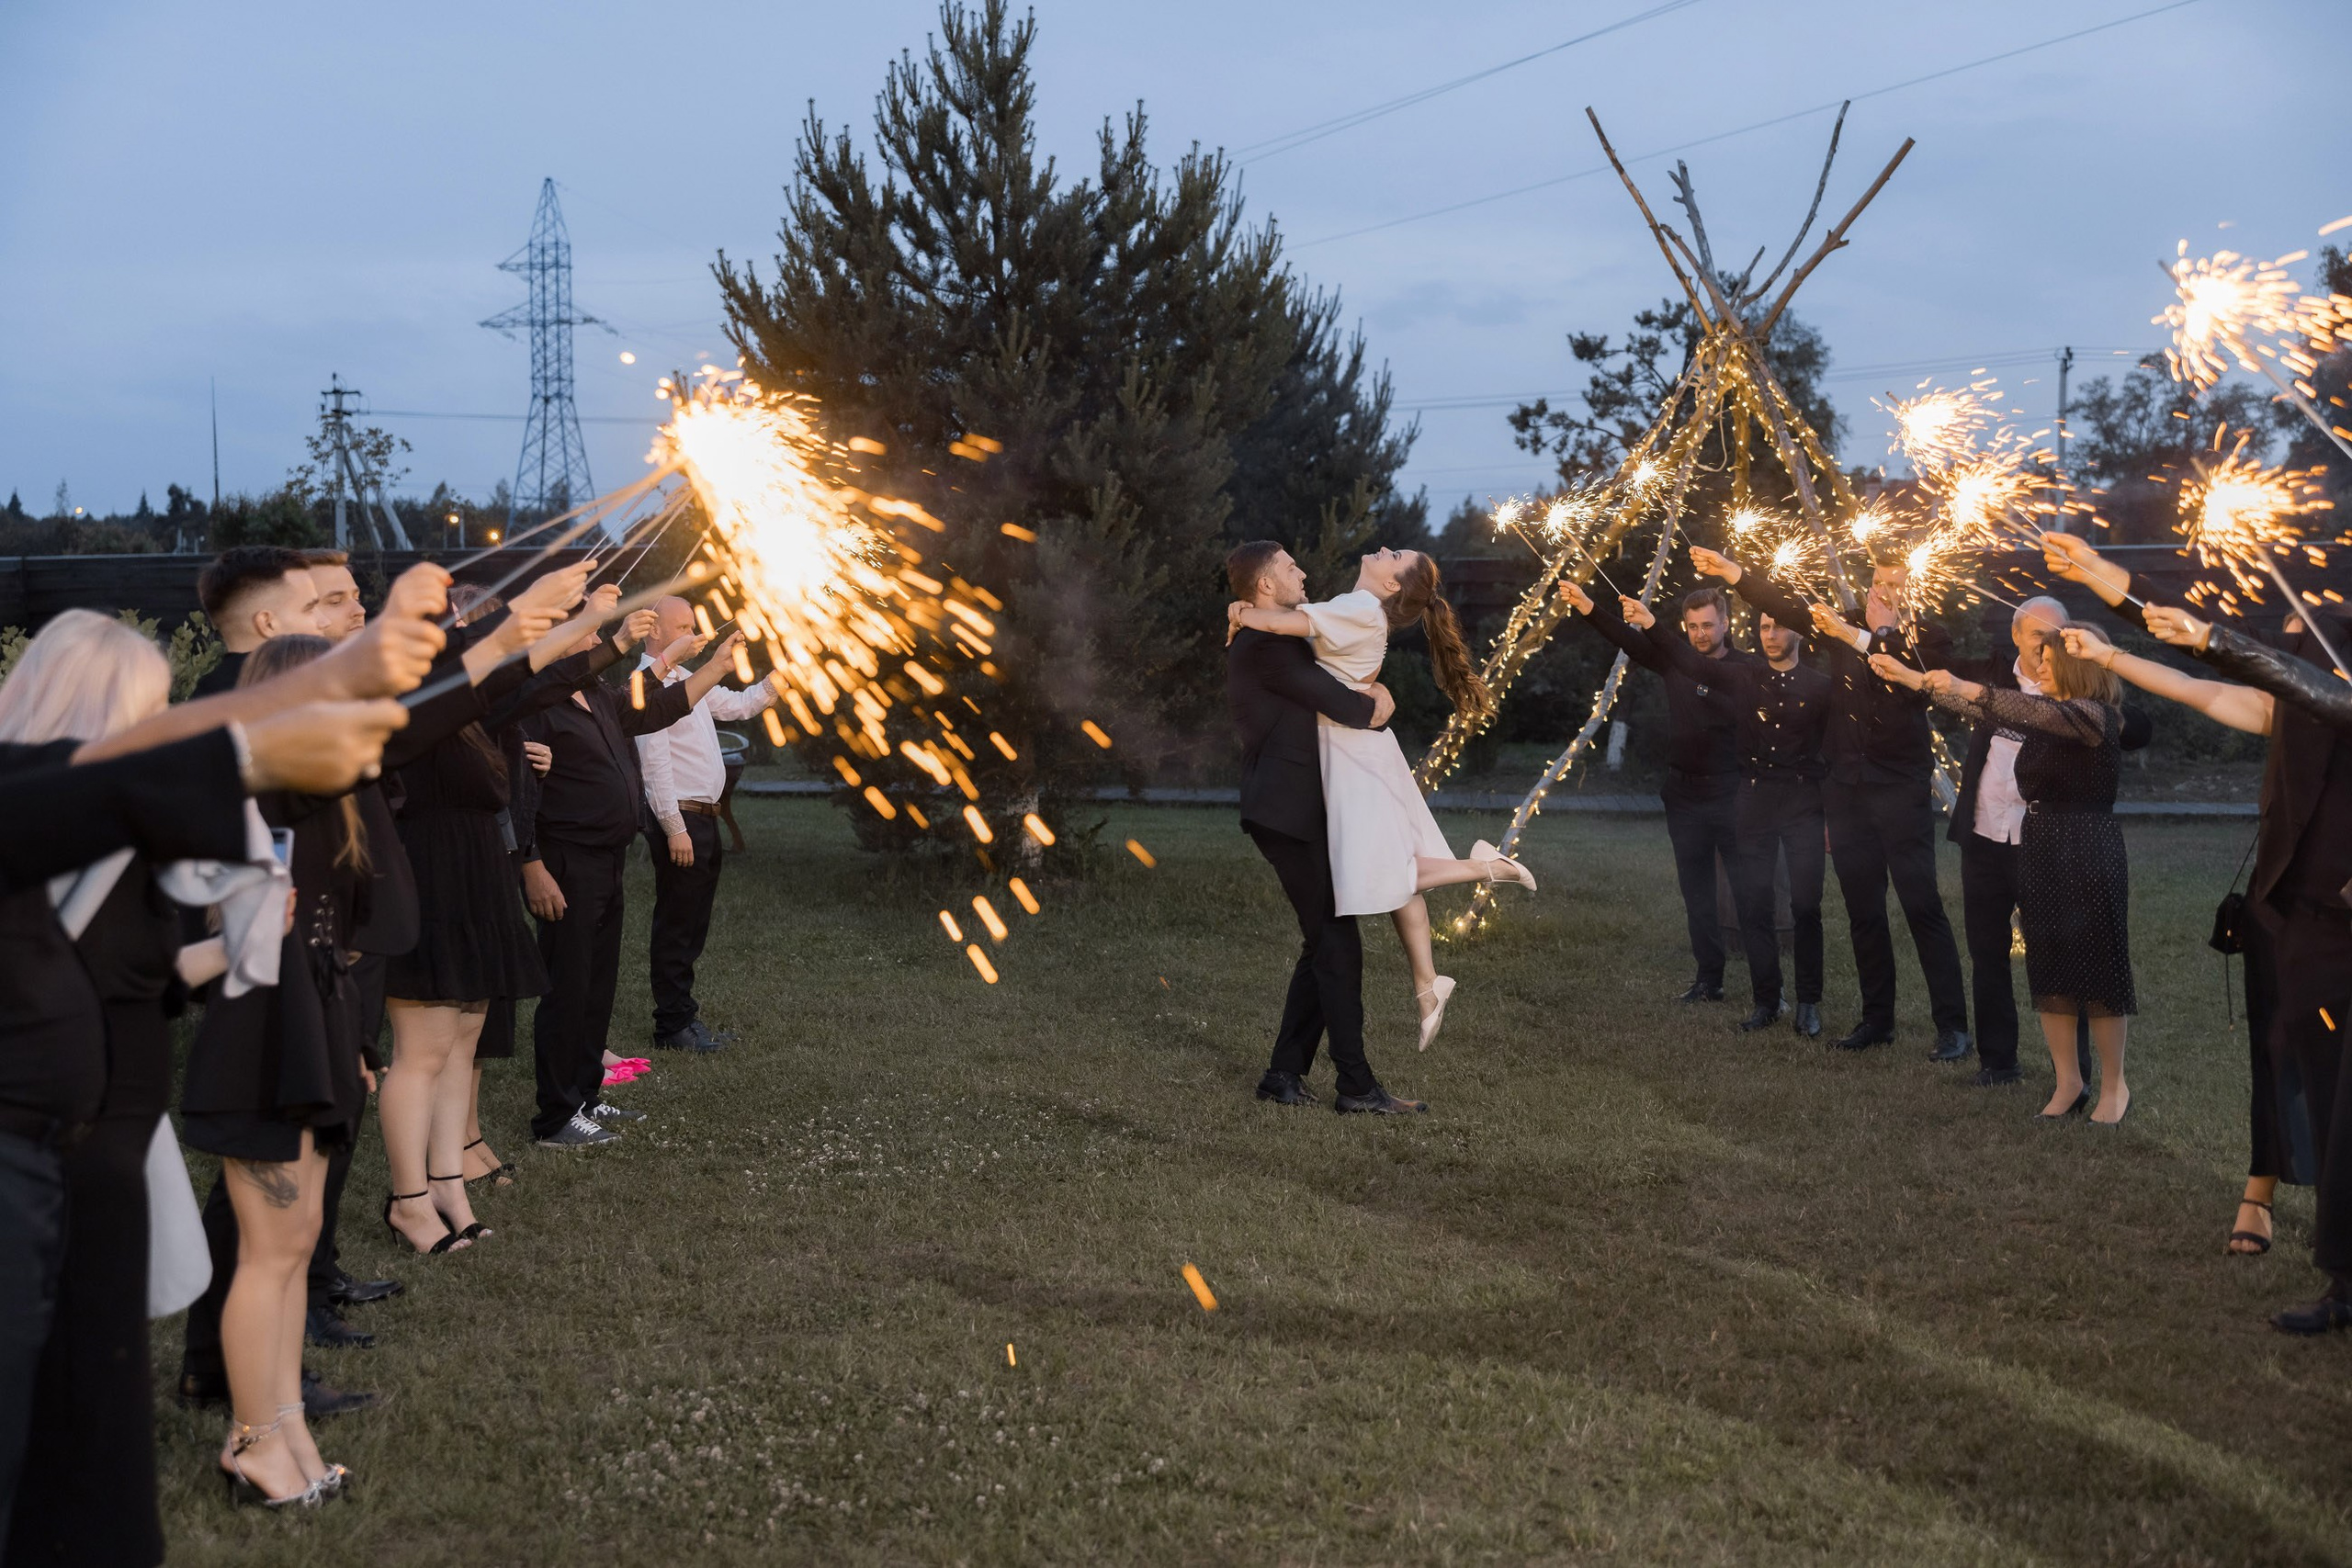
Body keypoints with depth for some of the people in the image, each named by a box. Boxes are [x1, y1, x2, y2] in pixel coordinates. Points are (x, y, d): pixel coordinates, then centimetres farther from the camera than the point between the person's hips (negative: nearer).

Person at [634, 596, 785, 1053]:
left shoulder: (687, 680, 17)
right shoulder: (648, 684, -13)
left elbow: (737, 705, 26)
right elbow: (655, 761, -19)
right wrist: (675, 828, -22)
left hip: (703, 818, 10)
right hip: (679, 818, -10)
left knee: (693, 926, 14)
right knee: (676, 926, -3)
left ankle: (683, 1015, 22)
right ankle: (673, 1027, 2)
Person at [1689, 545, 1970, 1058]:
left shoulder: (1927, 637, -4)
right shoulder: (1848, 622, 9)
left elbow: (1910, 674, -24)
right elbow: (1791, 607, 3)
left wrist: (1858, 637, -32)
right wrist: (1731, 571, -6)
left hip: (1900, 789, -5)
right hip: (1846, 786, 5)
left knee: (1922, 905, -8)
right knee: (1863, 910, 10)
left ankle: (1952, 1025, -4)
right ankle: (1877, 1019, 19)